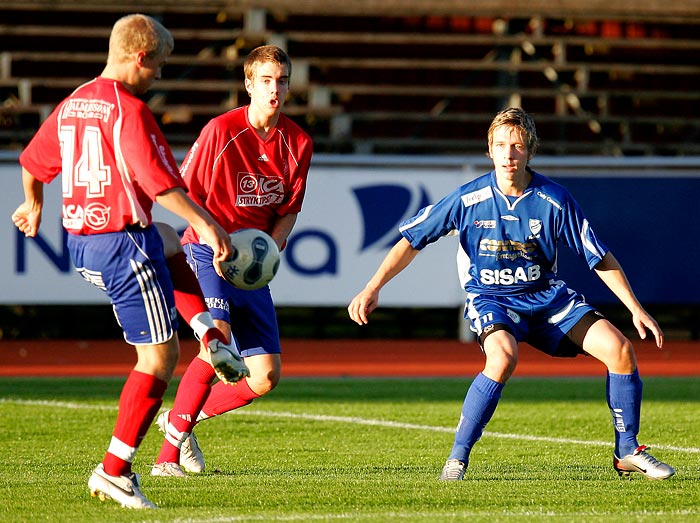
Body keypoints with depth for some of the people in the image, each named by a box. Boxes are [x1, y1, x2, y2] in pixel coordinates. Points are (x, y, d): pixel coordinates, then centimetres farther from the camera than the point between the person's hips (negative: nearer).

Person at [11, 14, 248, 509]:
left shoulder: (71, 106, 11)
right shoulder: (128, 109, -16)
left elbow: (31, 162, 25)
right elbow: (160, 182, -23)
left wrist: (33, 207, 43)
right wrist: (206, 223, -16)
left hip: (81, 245, 9)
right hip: (125, 245, -9)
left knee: (169, 245, 38)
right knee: (159, 357, -3)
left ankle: (213, 336, 25)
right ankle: (114, 470, -7)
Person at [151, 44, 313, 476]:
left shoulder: (298, 143, 3)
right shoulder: (221, 130, -12)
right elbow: (185, 194, -7)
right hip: (207, 252, -6)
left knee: (266, 376, -2)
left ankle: (185, 418, 21)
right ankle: (169, 452, -22)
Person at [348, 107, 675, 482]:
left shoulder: (554, 200, -10)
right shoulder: (469, 198, -13)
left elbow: (601, 258, -1)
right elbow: (412, 240, -4)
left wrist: (636, 309, -5)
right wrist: (372, 288, -12)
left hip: (546, 295, 3)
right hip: (490, 299, -3)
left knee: (619, 348, -13)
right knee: (504, 356, -36)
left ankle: (626, 453, 5)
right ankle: (457, 458, -25)